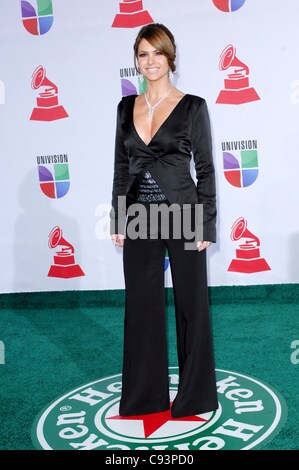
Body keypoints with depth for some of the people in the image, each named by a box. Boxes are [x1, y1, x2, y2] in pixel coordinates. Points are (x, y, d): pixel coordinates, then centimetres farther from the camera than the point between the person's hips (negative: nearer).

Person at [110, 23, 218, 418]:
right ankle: (145, 394, 27)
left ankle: (195, 395, 24)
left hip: (182, 216, -4)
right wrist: (118, 220, 7)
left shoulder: (193, 106, -3)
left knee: (191, 304, 6)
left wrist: (206, 226, -8)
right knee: (142, 305, 10)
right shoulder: (126, 107, 9)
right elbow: (121, 166, 11)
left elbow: (205, 169, -4)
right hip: (139, 220, 4)